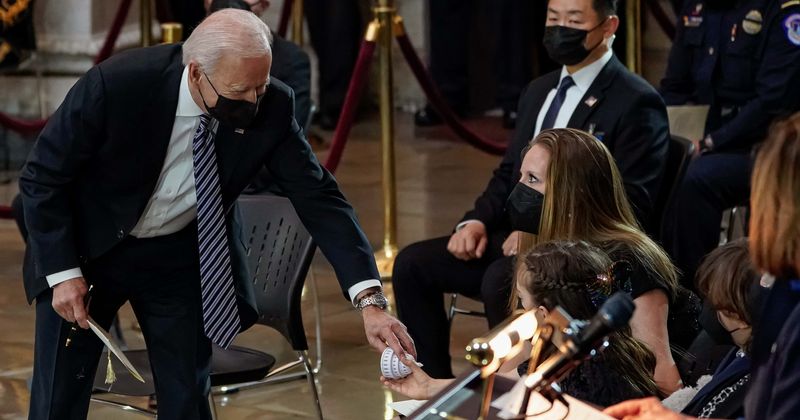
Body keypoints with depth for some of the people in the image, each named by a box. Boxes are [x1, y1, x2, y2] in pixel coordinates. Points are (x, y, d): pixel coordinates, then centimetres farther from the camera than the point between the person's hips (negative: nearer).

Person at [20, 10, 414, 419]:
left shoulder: (271, 107, -21)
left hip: (180, 257, 2)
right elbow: (43, 177, -17)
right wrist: (62, 271, -19)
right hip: (89, 246, -2)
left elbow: (317, 196, -19)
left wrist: (369, 300, -28)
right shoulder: (116, 84, -30)